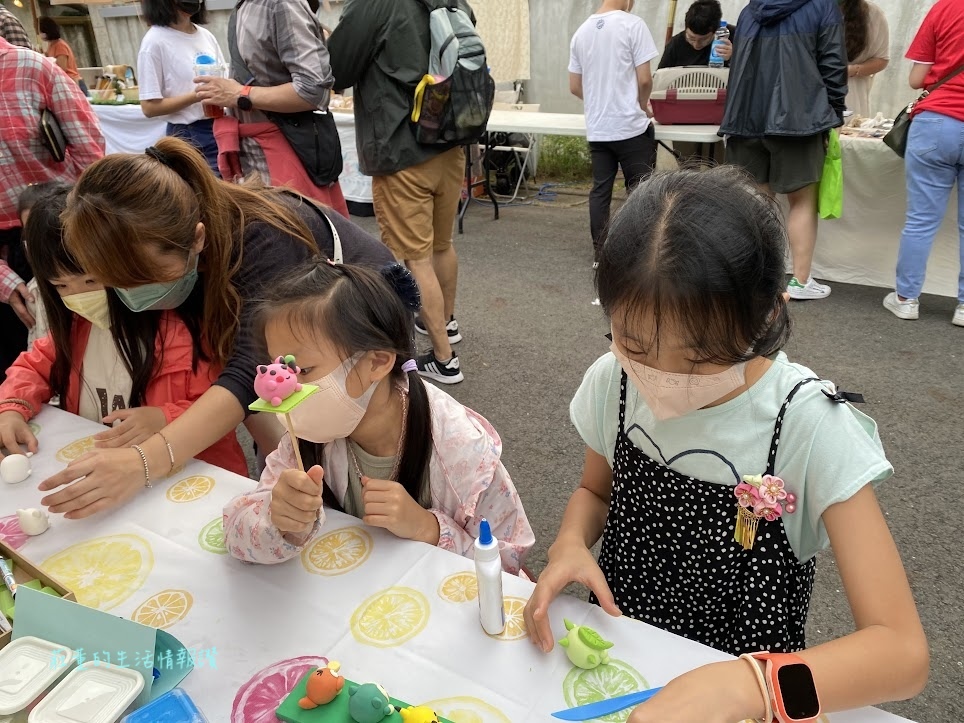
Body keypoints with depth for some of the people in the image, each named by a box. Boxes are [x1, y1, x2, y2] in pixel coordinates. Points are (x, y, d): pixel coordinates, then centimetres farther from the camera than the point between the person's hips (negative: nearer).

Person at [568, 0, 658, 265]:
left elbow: (575, 87, 11)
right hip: (631, 126, -5)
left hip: (596, 130, 5)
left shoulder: (582, 31, 8)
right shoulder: (632, 24, -9)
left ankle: (600, 254, 13)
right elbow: (644, 79, -11)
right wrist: (642, 104, 7)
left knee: (600, 191, 9)